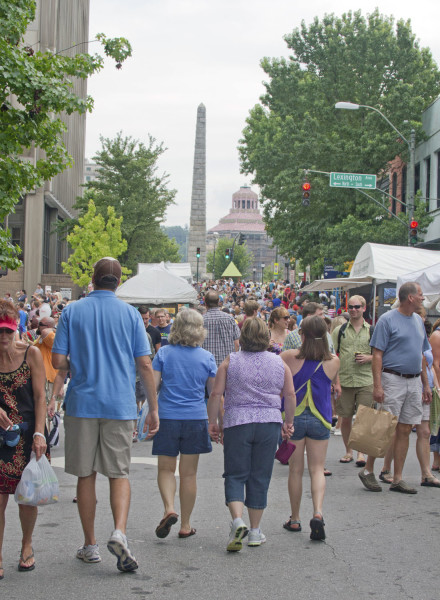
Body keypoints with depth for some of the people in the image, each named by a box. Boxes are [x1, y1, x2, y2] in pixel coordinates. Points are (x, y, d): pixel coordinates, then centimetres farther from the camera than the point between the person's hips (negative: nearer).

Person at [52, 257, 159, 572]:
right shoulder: (130, 313, 1)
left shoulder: (72, 311, 1)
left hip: (82, 403, 0)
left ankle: (90, 545, 17)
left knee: (86, 474, 10)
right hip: (120, 404, 0)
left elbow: (58, 360, -4)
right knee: (119, 474, 7)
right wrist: (154, 408, 4)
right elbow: (145, 364, -2)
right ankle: (120, 532, -15)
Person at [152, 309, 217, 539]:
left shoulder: (164, 353, -3)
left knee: (166, 469, 11)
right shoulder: (206, 357, 0)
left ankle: (169, 508, -14)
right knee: (189, 473, 9)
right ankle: (185, 525, 15)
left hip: (167, 417, -1)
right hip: (196, 417, 1)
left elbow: (152, 386, -5)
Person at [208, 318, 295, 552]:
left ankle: (238, 521, -17)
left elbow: (216, 395, -3)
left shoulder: (230, 362, 0)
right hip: (270, 423, 2)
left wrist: (213, 422, 6)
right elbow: (290, 395, 7)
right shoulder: (279, 363, 6)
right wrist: (288, 422, 18)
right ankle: (255, 531, 14)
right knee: (260, 477, 9)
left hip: (237, 424, -2)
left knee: (235, 475, 4)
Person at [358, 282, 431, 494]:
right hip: (392, 379, -6)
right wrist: (377, 385, -18)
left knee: (405, 430, 6)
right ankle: (368, 470, 9)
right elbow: (377, 355, -11)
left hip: (414, 381, 6)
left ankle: (397, 478, 11)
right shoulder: (387, 320, -8)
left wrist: (426, 384, 16)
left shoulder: (418, 320, 13)